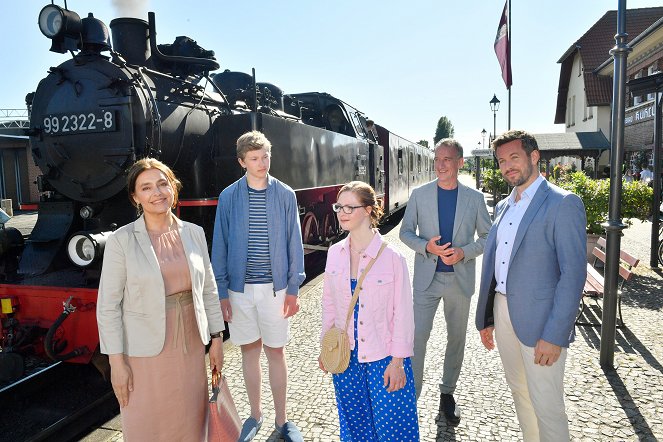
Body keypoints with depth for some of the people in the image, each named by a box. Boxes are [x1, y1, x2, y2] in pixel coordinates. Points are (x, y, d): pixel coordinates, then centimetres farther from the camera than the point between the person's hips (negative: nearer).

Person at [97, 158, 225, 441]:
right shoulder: (121, 240, -10)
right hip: (145, 353, -3)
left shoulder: (194, 233, 2)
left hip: (191, 347, 4)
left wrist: (216, 339, 7)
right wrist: (117, 362, -9)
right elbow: (108, 305, -8)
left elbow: (209, 290, 7)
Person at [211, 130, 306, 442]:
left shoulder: (285, 195, -2)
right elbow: (220, 246, 1)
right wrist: (222, 292, -2)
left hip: (275, 287, -1)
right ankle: (255, 414, 33)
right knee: (249, 349, 14)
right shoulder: (229, 197, -1)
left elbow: (294, 243, 0)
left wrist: (293, 288, -3)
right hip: (240, 288, 1)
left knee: (275, 351, 8)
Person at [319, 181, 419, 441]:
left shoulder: (392, 258, -15)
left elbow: (403, 313, -10)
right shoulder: (334, 253, -2)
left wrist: (397, 361, -8)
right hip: (345, 357, 4)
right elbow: (329, 303, 8)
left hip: (383, 358, -4)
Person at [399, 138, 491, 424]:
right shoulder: (419, 195, -1)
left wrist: (464, 252, -14)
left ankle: (447, 393, 32)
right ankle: (411, 393, 12)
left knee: (456, 338, 13)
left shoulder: (475, 198, 0)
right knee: (417, 336, -3)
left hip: (460, 279, 2)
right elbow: (406, 231, 3)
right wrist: (425, 246, -16)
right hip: (427, 277, -1)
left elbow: (487, 236, 4)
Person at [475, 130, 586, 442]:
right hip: (502, 311, 7)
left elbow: (573, 274, -16)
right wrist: (486, 318, 14)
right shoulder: (503, 207, 12)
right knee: (519, 390, 19)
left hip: (540, 320, -7)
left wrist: (554, 335, -19)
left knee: (546, 406, 1)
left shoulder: (563, 204, -11)